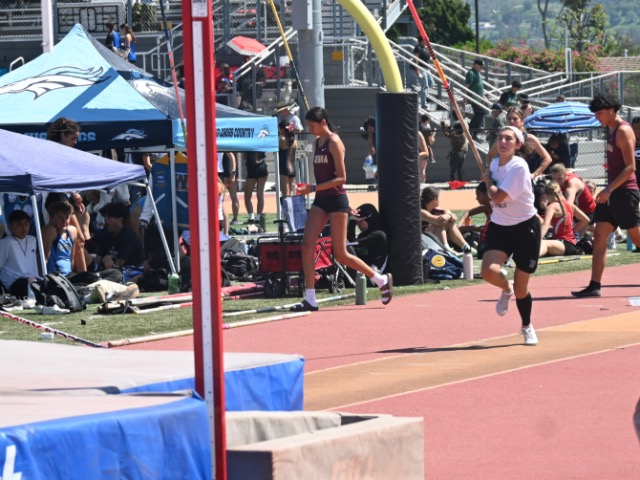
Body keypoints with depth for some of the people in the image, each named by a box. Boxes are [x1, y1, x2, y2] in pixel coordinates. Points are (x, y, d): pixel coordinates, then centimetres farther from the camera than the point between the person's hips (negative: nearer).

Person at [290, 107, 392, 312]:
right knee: (307, 244, -6)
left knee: (340, 254, -4)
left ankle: (382, 280, 14)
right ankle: (310, 299, -6)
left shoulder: (334, 143, -12)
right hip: (321, 201, 8)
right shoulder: (318, 143, 12)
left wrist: (314, 188, -22)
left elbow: (341, 177, -17)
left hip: (336, 200, -8)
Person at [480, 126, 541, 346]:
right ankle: (506, 288, 14)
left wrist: (488, 179, -8)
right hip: (499, 227, 5)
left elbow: (497, 196, -23)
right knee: (488, 271, -23)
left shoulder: (518, 167, -19)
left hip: (525, 228, -5)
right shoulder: (495, 163, 5)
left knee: (521, 289, 4)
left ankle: (527, 327, 31)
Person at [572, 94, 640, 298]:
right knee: (599, 236, 1)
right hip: (612, 193, 9)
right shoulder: (612, 130, 15)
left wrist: (609, 189, -24)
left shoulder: (623, 131, -13)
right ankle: (594, 286, -2)